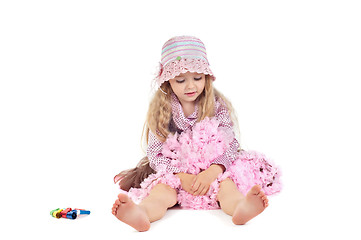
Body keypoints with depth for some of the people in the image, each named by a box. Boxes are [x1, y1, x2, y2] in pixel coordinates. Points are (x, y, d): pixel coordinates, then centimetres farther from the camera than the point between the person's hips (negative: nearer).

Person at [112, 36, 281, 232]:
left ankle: (240, 207, -59)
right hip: (175, 173, 0)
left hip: (213, 170, 1)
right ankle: (141, 213, -58)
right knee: (162, 189, -30)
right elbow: (155, 152, -2)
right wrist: (182, 176, -18)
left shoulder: (218, 107, 1)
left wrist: (211, 172, -22)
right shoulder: (160, 111, 0)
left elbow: (230, 145, -3)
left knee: (226, 183, -30)